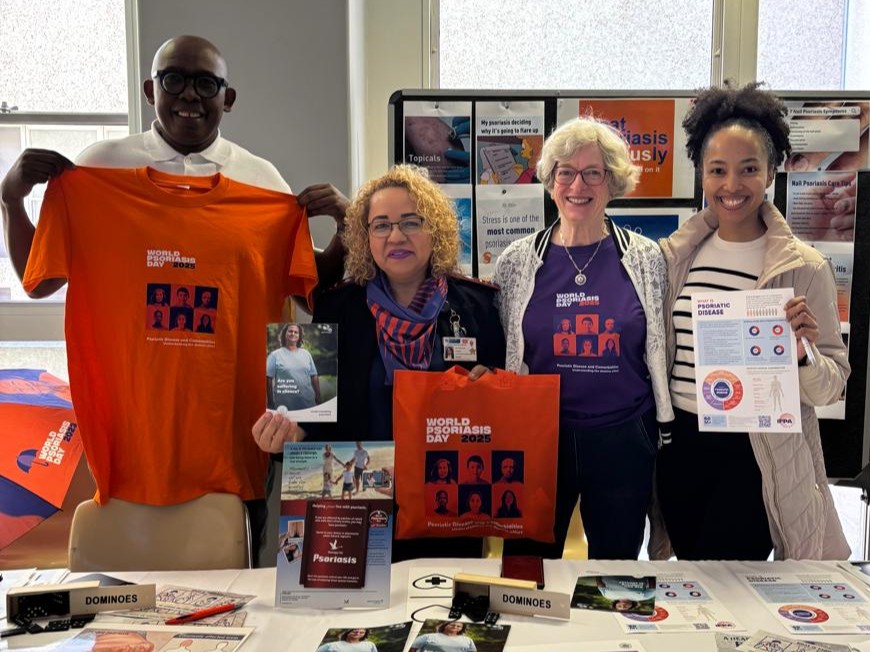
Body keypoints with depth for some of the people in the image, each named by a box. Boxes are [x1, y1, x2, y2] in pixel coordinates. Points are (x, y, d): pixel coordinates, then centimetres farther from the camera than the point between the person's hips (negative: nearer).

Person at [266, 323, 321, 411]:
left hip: (308, 403, 3)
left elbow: (314, 377, 12)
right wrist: (271, 403, -6)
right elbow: (268, 379, -3)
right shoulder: (275, 355, 0)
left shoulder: (306, 354, 11)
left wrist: (318, 400, 9)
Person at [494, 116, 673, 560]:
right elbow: (499, 361, 7)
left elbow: (661, 352, 6)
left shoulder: (646, 258, -1)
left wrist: (669, 434, 6)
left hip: (624, 440, 0)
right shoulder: (517, 262, 0)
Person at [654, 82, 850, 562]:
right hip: (680, 447, 4)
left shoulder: (804, 268, -8)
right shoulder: (676, 255, 1)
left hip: (756, 456, -3)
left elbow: (831, 387, -5)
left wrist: (803, 354, -24)